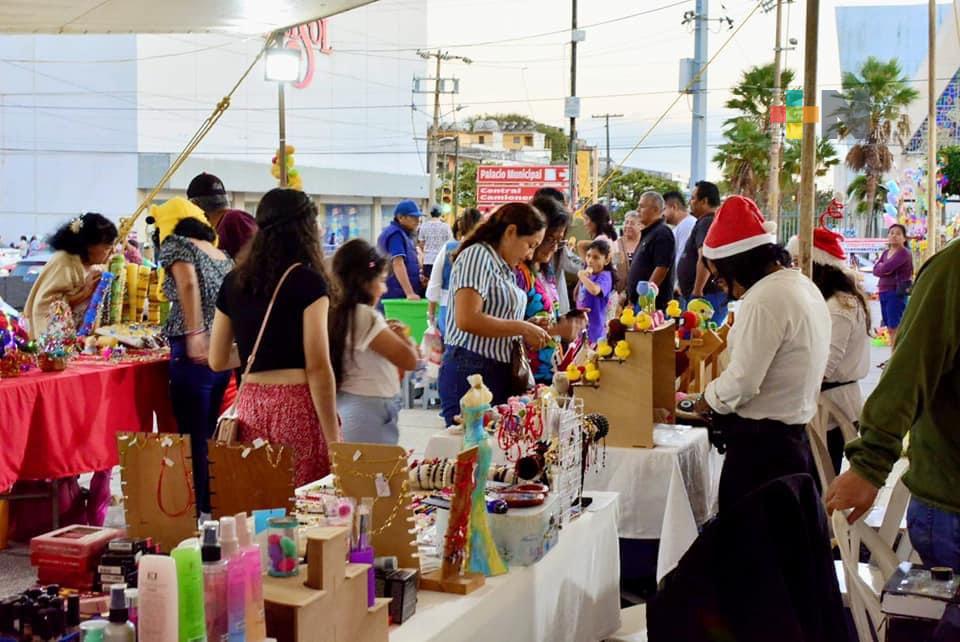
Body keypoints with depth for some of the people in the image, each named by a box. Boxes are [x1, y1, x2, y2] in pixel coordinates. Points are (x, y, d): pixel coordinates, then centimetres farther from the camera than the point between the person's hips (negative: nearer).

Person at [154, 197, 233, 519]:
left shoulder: (175, 245, 1)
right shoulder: (223, 257, 19)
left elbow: (188, 284, -16)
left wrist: (195, 334, -21)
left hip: (195, 354, -7)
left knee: (193, 441, -3)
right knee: (209, 439, 14)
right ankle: (213, 510, 18)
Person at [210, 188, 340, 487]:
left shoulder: (234, 281, 9)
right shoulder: (308, 280, -6)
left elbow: (217, 361, 16)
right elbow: (317, 367, -12)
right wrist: (333, 439, -10)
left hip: (250, 407, 6)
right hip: (297, 405, -5)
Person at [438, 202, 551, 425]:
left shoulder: (504, 268, 17)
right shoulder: (477, 256, -9)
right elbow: (466, 319, -21)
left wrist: (532, 329, 10)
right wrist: (522, 328, -14)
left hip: (499, 373, 9)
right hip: (470, 371, -9)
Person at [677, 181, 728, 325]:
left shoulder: (706, 223, -13)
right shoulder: (714, 222, 20)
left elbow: (705, 259, -25)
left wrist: (697, 291, -23)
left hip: (707, 295, -11)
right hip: (714, 293, 11)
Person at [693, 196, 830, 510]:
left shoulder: (765, 300, -19)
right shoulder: (804, 286, 11)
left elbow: (741, 382, -20)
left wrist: (709, 399, -2)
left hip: (760, 444, -10)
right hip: (795, 436, 10)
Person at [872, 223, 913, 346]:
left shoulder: (904, 253, -10)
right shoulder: (886, 252, 15)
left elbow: (885, 268, -19)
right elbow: (875, 270, 7)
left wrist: (881, 267, 3)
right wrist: (884, 269, -13)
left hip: (897, 293, -8)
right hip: (883, 292, 8)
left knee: (895, 327, -9)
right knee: (889, 328, 11)